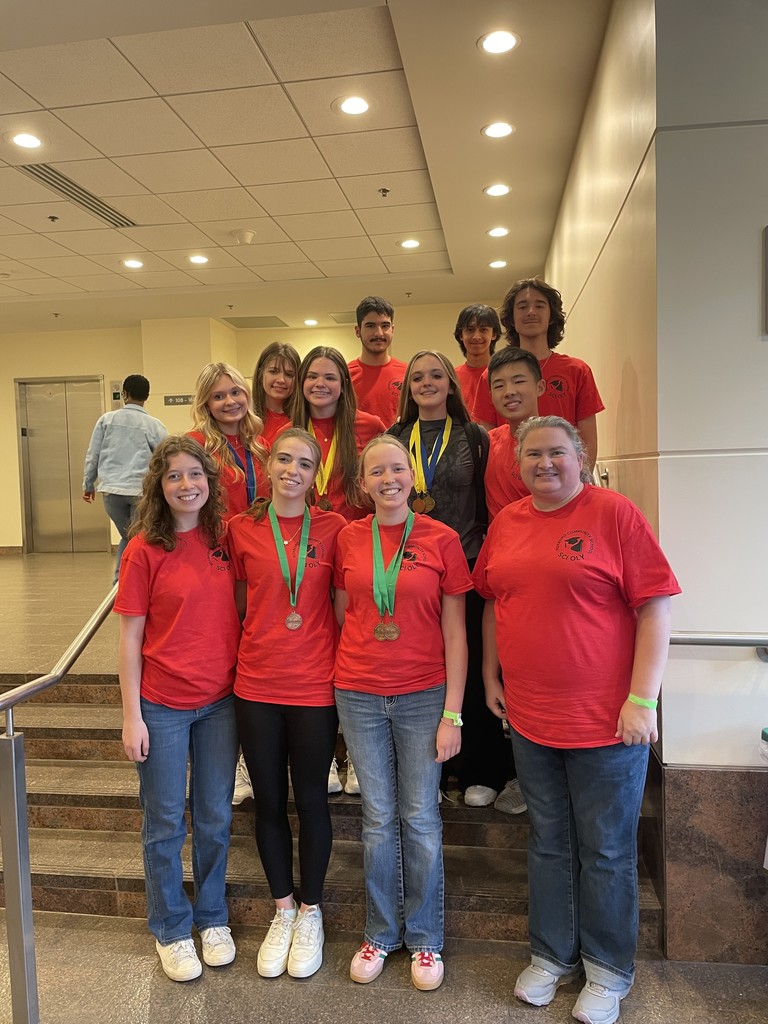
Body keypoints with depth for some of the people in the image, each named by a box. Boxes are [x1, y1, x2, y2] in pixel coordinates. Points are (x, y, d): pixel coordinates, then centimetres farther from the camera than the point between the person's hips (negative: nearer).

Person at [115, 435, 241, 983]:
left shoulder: (222, 539, 0)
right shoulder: (145, 549, -10)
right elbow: (130, 637, -8)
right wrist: (132, 716, -9)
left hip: (220, 701, 3)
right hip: (163, 705, -3)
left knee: (216, 818, 15)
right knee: (166, 823, 12)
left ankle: (213, 918, 37)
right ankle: (172, 929, 33)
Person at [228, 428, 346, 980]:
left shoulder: (333, 528, -5)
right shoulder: (241, 529, -1)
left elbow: (343, 605, 1)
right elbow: (240, 604, 8)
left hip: (315, 686, -1)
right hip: (256, 685, 2)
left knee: (311, 800, 12)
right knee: (269, 801, 15)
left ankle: (310, 912, 35)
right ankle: (283, 910, 37)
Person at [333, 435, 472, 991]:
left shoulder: (441, 539, -6)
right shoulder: (348, 539, 0)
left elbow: (455, 633, -5)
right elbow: (342, 617, 8)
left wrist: (452, 713, -7)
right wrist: (341, 684, 4)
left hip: (423, 695, -1)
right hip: (360, 695, 2)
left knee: (420, 819, 10)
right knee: (378, 819, 14)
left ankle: (425, 939, 31)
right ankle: (380, 933, 33)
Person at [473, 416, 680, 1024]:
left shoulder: (614, 513, -10)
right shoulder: (506, 523, 6)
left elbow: (655, 607, -12)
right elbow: (493, 603, 16)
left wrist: (642, 699, -16)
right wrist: (491, 676, 12)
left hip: (606, 721, -4)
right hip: (529, 718, 5)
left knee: (607, 852, 11)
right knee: (550, 844, 19)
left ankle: (608, 972, 33)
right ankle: (552, 957, 38)